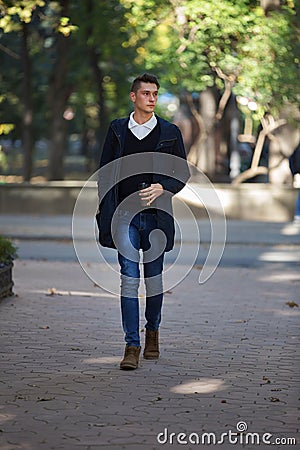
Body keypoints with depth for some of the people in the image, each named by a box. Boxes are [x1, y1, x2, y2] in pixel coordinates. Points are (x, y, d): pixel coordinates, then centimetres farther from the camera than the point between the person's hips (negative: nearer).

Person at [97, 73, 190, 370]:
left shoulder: (170, 132, 5)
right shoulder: (117, 130, 7)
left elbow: (183, 173, 9)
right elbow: (105, 173, 11)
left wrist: (162, 187, -10)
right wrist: (106, 212, 4)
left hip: (156, 216, 0)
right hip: (125, 215, 0)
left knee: (154, 279, 9)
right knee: (129, 279, -7)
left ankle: (152, 331, 31)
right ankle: (132, 346, -8)